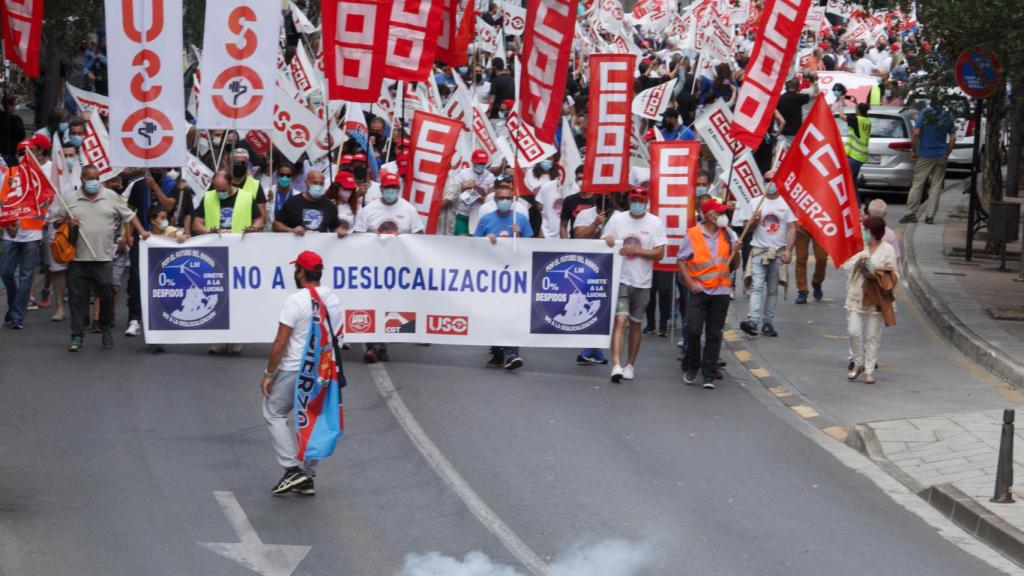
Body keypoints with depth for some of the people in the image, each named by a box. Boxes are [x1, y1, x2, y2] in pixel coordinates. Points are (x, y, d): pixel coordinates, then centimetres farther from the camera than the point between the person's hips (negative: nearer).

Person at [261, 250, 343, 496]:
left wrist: (269, 374, -10)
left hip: (294, 371, -7)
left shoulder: (296, 301, -16)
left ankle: (292, 469, -4)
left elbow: (280, 342, -16)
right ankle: (307, 479, 16)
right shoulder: (334, 300, 6)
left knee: (274, 414, 7)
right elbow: (338, 337, 12)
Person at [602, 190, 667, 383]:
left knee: (635, 324, 11)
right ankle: (616, 365, -22)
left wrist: (637, 250, -16)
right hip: (620, 279, -1)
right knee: (620, 320, -14)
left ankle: (630, 364, 24)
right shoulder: (617, 219, 3)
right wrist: (608, 242, -15)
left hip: (642, 282, 1)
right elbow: (605, 244, 9)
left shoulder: (655, 223, 0)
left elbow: (659, 253, -4)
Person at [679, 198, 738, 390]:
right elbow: (682, 260, -1)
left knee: (714, 334, 4)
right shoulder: (693, 234, -4)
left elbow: (733, 261, 19)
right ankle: (692, 368, 14)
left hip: (721, 291, 3)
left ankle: (709, 374, 9)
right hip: (699, 290, -3)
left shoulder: (727, 234, 8)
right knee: (693, 330, -7)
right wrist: (690, 282, -11)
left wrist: (736, 250, -3)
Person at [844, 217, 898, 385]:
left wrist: (877, 272, -17)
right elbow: (846, 266, 6)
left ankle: (869, 370, 10)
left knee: (872, 336, 2)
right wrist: (857, 263, -13)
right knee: (853, 331, -4)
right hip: (856, 296, 3)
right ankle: (858, 363, 16)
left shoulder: (887, 250, -3)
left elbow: (893, 276, 1)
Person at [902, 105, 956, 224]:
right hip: (941, 156, 3)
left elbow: (916, 133, -14)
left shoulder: (924, 114, -7)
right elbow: (953, 138, 2)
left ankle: (911, 213, 2)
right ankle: (930, 216, 3)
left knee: (917, 184, 3)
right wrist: (947, 154, 10)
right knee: (936, 186, 6)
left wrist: (914, 151, -4)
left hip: (925, 155, -3)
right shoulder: (948, 117, 3)